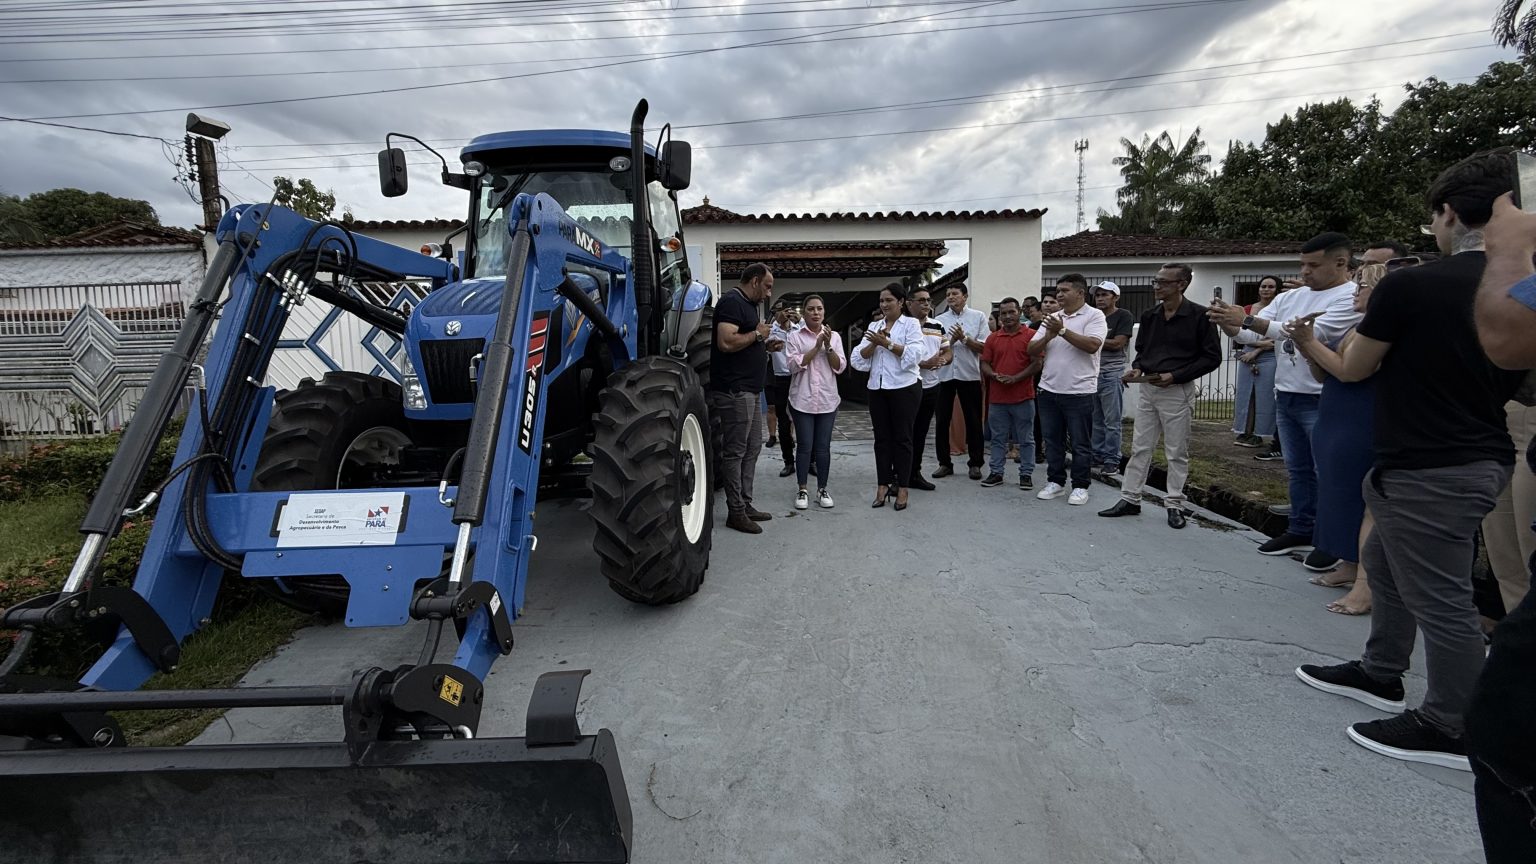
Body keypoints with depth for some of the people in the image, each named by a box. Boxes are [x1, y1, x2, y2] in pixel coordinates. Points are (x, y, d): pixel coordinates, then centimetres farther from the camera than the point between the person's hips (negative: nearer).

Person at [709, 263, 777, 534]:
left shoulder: (748, 305, 19)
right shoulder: (732, 302, -13)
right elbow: (726, 342, -26)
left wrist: (764, 344, 11)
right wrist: (757, 333, -13)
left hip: (750, 390, 10)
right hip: (734, 391, -10)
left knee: (752, 449, 14)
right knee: (735, 451, -3)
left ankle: (746, 504, 22)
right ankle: (735, 512, 4)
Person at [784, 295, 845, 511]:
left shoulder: (834, 337, 8)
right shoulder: (794, 336, 1)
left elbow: (840, 367, 0)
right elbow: (795, 365, -11)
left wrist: (828, 346, -11)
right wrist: (816, 347, -14)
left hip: (827, 400, 2)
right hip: (803, 399, -2)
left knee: (823, 447, 5)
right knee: (805, 446, -1)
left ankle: (822, 489, 16)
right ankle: (802, 490, 11)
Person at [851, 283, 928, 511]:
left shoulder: (911, 324, 1)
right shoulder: (874, 326, 13)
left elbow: (914, 354, -15)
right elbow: (859, 358, 5)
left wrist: (886, 343, -13)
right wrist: (875, 344, -11)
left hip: (904, 388, -4)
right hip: (877, 388, 4)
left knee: (902, 438, 1)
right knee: (882, 438, 7)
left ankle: (902, 488, 9)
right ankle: (883, 485, 14)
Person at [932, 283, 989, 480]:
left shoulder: (978, 316, 4)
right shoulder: (939, 319, 9)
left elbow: (984, 347, -2)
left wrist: (964, 338, -14)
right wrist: (951, 340, -12)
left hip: (969, 375, -2)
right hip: (944, 375, 2)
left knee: (973, 421, 4)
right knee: (942, 421, 4)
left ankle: (975, 463, 15)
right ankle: (944, 463, 14)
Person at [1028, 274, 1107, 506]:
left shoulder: (1094, 316, -4)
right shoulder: (1052, 318, 12)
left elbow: (1092, 345, -20)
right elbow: (1031, 350, 8)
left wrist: (1063, 331, -18)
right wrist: (1048, 336, -10)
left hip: (1079, 392, -5)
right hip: (1048, 390, 6)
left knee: (1081, 444, 4)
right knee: (1053, 441, 12)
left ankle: (1080, 487, 14)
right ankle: (1055, 482, 23)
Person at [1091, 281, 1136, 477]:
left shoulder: (1124, 316, -2)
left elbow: (1117, 343, -11)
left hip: (1111, 373, -6)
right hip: (1092, 372, 6)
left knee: (1112, 421, -4)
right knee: (1095, 419, 9)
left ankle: (1112, 461, -1)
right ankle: (1097, 455, 16)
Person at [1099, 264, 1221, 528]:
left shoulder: (1199, 316, -9)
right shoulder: (1149, 316, 8)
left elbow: (1212, 357, -8)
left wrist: (1175, 376, -17)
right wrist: (1137, 368, -1)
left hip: (1178, 391, -5)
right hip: (1147, 388, 5)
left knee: (1177, 451, 4)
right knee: (1140, 447, 8)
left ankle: (1174, 505, 14)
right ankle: (1130, 499, 15)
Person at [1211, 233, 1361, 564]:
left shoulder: (1352, 297, -13)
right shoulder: (1290, 297, 8)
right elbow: (1251, 335, 7)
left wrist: (1247, 319, -28)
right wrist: (1228, 322, -15)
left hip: (1321, 400, -7)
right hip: (1285, 396, 7)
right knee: (1298, 470, 16)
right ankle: (1301, 532, 27)